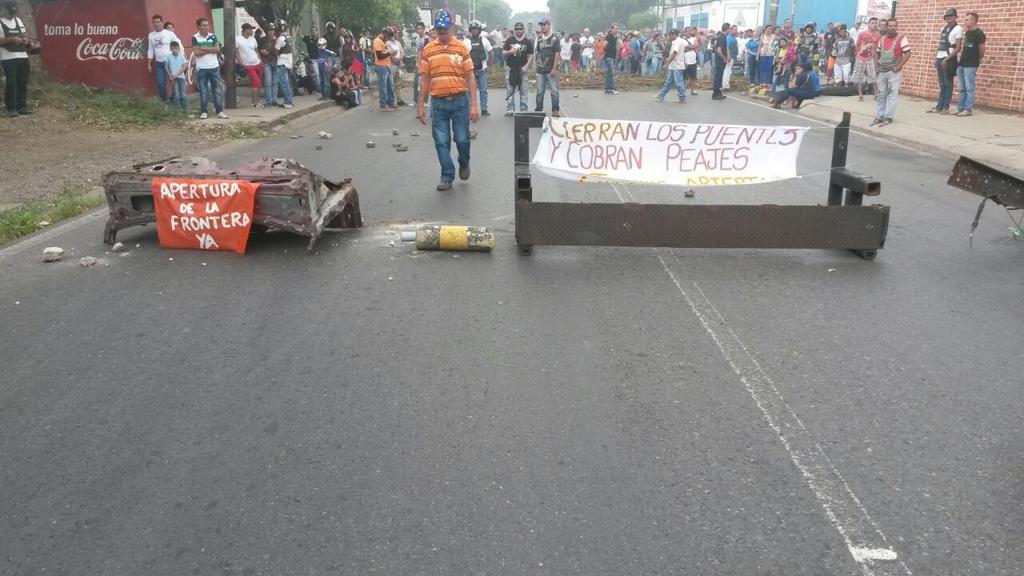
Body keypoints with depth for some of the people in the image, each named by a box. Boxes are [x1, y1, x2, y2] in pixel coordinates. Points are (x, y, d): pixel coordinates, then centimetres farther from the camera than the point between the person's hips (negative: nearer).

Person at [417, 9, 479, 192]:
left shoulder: (461, 48, 0)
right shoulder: (428, 50, 4)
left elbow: (470, 78, 0)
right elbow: (425, 79, 8)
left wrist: (473, 105, -7)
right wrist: (421, 106, 4)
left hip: (460, 100, -1)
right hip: (438, 102, 1)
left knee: (462, 139, 2)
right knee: (441, 141, 3)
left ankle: (464, 163, 32)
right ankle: (447, 176, 14)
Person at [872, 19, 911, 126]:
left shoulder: (901, 38, -5)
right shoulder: (882, 39, 11)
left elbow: (907, 53, -8)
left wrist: (899, 66, -16)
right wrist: (877, 66, 8)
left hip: (894, 71, -6)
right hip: (882, 71, 6)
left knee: (892, 94, -4)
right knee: (881, 94, 9)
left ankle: (888, 117, -4)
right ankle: (879, 116, 16)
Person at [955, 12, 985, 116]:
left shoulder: (978, 33, -10)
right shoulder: (967, 32, 14)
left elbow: (982, 49, -8)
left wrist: (978, 59, 3)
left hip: (971, 65, -8)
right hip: (962, 64, 8)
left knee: (969, 89, -6)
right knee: (962, 89, 11)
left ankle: (968, 110, -4)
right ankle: (960, 109, 15)